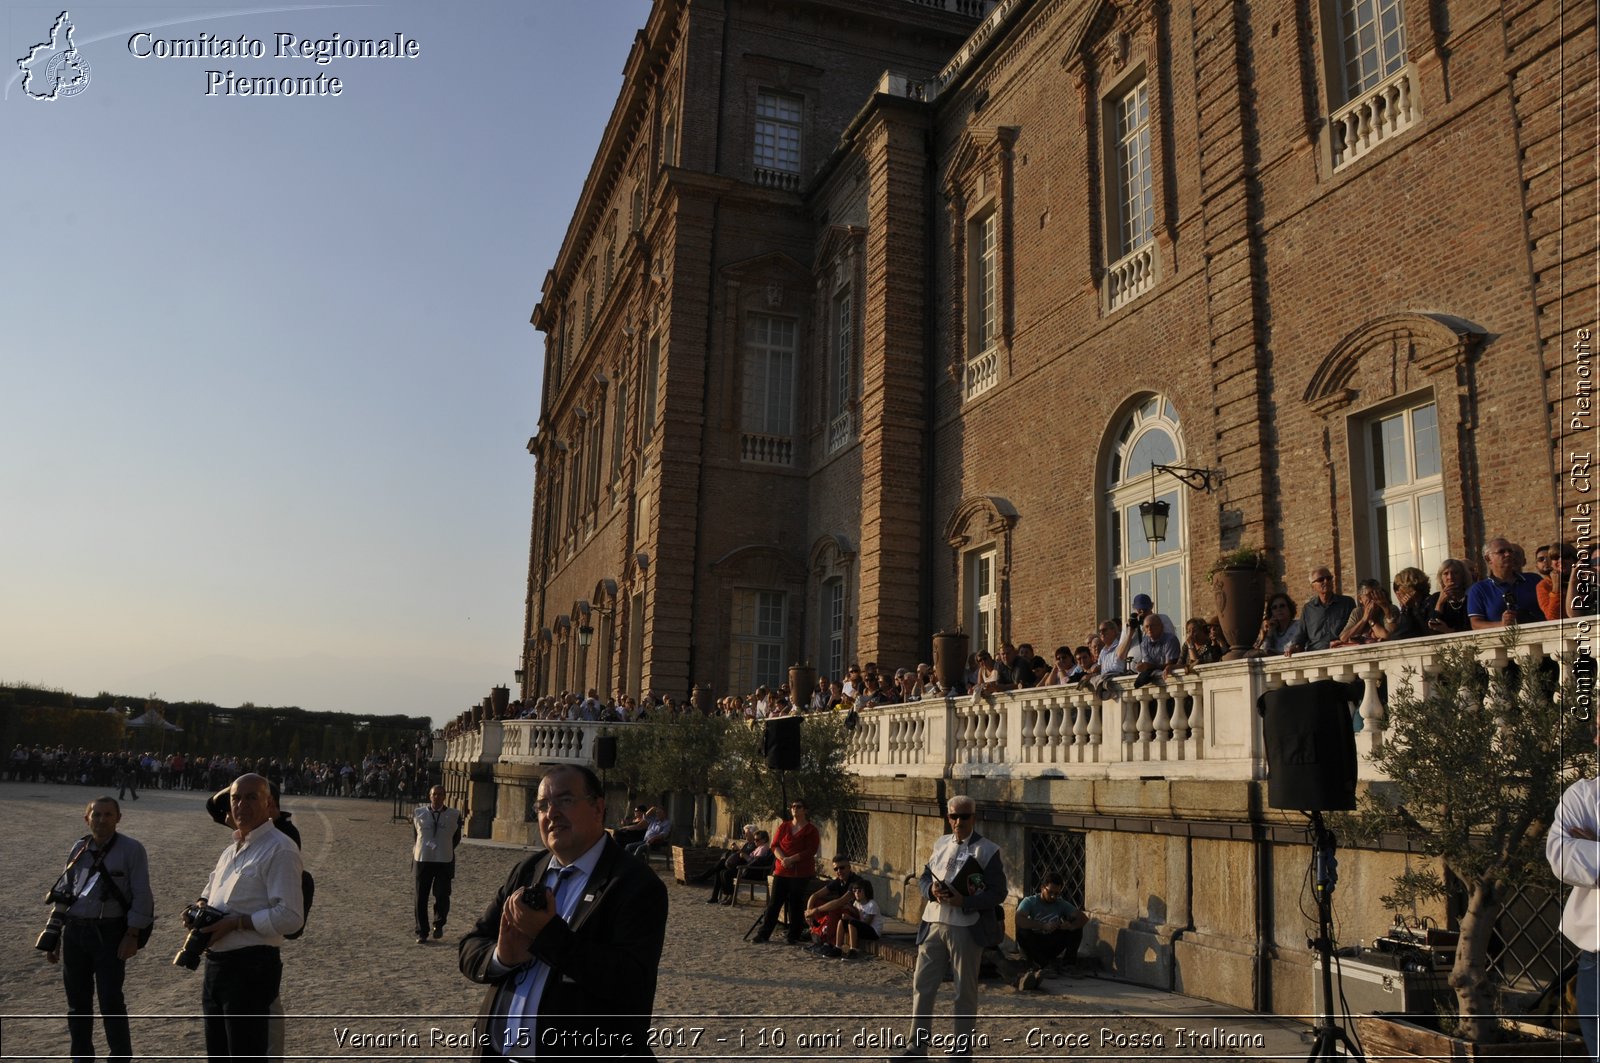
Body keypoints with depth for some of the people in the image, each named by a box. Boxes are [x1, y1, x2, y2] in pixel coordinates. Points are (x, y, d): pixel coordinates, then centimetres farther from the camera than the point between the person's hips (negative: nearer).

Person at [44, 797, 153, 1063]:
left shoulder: (131, 850, -6)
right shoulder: (78, 849, 8)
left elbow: (142, 896, -8)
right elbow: (62, 892, 15)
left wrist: (132, 935, -14)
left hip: (109, 933, -5)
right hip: (74, 933, 5)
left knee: (111, 1003, -4)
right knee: (77, 1002, 13)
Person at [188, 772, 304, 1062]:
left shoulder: (280, 850, -15)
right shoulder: (231, 851, 14)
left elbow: (290, 916, -22)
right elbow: (211, 892, 31)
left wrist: (236, 922, -21)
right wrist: (199, 910, 9)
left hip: (251, 969, -9)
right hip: (215, 965, 9)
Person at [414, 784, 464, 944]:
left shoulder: (454, 815, 2)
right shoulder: (419, 813, 5)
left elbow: (456, 838, 14)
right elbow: (415, 835, 19)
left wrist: (445, 849, 9)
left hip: (445, 861, -1)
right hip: (422, 860, 1)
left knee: (442, 896, -4)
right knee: (421, 898, 3)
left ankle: (438, 925, 21)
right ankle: (422, 932, 14)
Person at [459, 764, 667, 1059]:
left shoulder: (637, 885, -14)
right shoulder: (526, 871, 6)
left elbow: (632, 983, -25)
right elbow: (471, 951, 5)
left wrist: (548, 934, -25)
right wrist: (502, 956, -17)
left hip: (580, 1052, -5)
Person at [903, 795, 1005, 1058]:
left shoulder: (987, 850, -5)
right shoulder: (940, 844, 11)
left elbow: (997, 893, -9)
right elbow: (923, 877, 15)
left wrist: (964, 901, -21)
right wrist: (932, 891, -8)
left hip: (966, 928, -5)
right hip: (933, 924, 5)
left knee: (965, 991, 6)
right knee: (922, 985, 6)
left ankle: (963, 1049, 21)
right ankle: (918, 1046, 17)